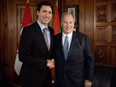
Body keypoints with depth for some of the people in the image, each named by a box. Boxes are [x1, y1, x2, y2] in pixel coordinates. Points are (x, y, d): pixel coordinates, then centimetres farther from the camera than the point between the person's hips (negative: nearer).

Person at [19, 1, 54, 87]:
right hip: (31, 76, -6)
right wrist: (45, 62, -17)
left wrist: (52, 61, -3)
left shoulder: (51, 30, 6)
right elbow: (23, 56, -20)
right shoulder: (28, 30, -16)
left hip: (47, 75, 6)